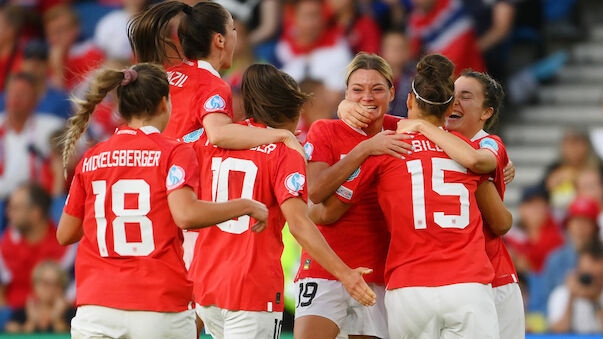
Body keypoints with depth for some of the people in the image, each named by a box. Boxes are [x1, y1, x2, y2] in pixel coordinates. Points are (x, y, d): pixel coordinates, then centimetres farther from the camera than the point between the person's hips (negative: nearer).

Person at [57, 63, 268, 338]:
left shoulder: (91, 158, 10)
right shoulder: (175, 153, -1)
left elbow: (65, 235, 14)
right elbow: (185, 214, -17)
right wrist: (245, 206, -5)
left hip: (96, 312, 3)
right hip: (161, 310, -2)